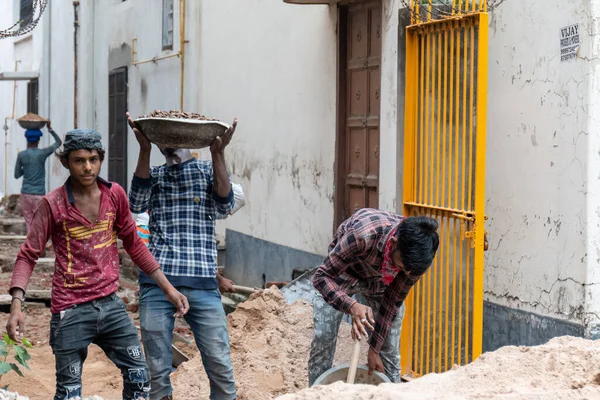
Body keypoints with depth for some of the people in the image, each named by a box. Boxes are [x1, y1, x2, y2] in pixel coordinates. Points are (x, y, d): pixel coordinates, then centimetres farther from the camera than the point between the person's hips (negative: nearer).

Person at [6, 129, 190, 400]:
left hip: (110, 304, 4)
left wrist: (167, 288, 11)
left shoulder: (115, 195, 2)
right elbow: (27, 256, -7)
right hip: (71, 312, -4)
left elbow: (133, 245, 13)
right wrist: (16, 305, -21)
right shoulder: (53, 204, -9)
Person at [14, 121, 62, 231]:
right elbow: (59, 142, 12)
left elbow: (17, 175, 7)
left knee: (29, 222, 9)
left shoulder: (21, 155, -2)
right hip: (39, 194, -2)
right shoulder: (43, 153, -4)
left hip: (25, 193, 2)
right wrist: (50, 129, 15)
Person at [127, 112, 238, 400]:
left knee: (220, 365, -4)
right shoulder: (153, 175, 16)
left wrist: (218, 152, -11)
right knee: (157, 369, 3)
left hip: (202, 282, -1)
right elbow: (136, 205, -4)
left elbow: (225, 205, -4)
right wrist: (144, 149, -10)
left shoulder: (209, 170, 14)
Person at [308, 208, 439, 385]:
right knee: (323, 336, -13)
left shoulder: (415, 254, -29)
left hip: (380, 283, 3)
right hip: (342, 272, -2)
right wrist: (352, 306, -51)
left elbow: (393, 302, -15)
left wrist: (375, 348, -12)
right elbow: (321, 276, -34)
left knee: (390, 346, -5)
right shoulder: (363, 234, -43)